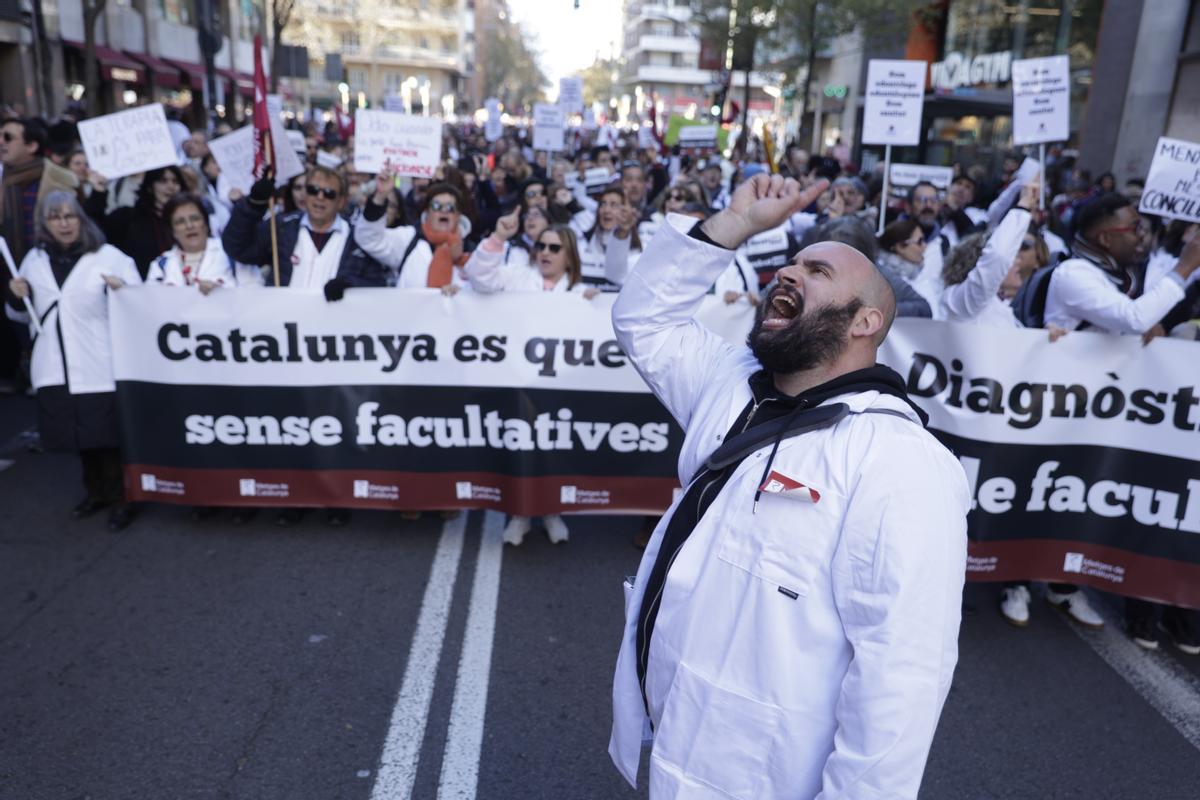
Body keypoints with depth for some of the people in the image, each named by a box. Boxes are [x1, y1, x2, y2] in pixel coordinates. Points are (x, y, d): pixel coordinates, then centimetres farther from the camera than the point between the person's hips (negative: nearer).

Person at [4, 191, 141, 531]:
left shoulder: (109, 256, -4)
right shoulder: (33, 259, 10)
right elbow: (21, 314, 19)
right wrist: (16, 297, -2)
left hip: (100, 366, -5)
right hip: (56, 367, 5)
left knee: (108, 433, -1)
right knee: (79, 432, 14)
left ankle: (121, 499, 14)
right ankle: (96, 491, 32)